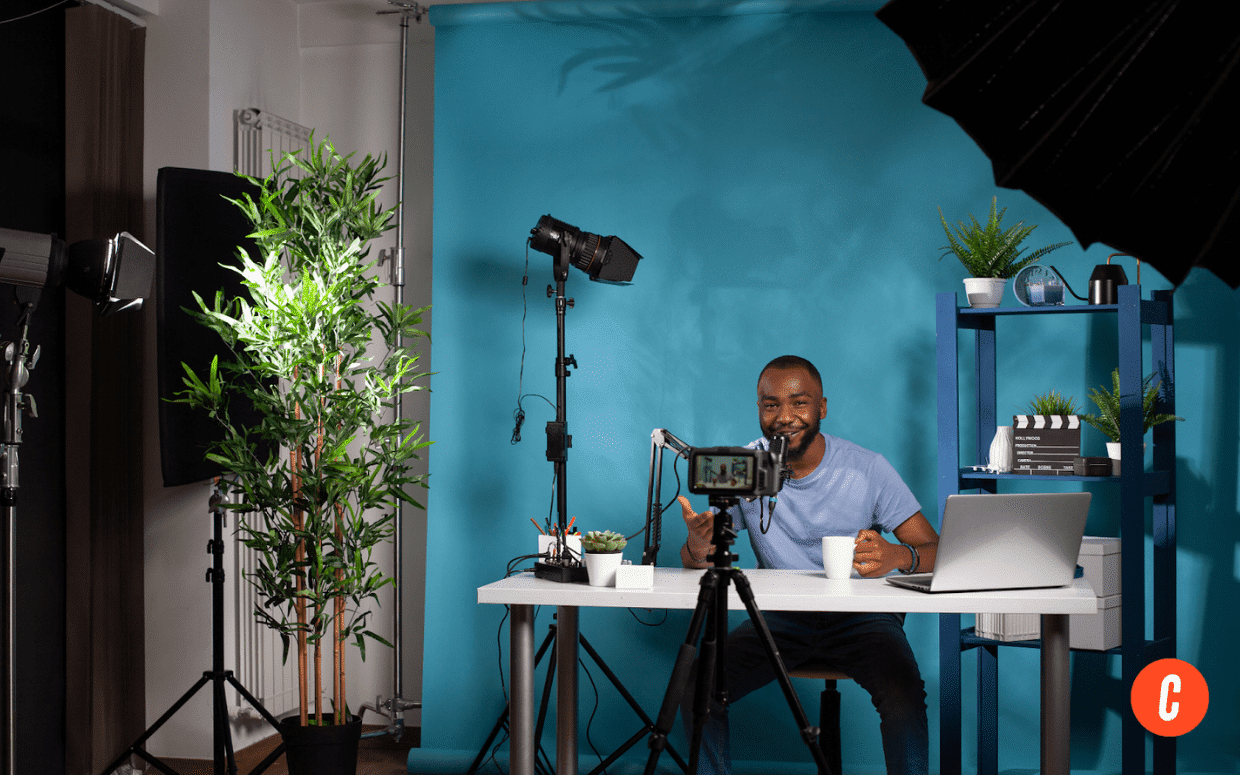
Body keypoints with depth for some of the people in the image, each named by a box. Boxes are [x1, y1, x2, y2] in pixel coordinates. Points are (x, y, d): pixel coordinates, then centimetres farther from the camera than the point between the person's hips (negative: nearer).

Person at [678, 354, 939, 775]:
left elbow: (936, 551, -9)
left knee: (903, 695, -31)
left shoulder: (868, 468, -9)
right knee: (696, 689, -19)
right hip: (778, 617, 2)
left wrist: (897, 556, -34)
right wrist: (698, 547, -29)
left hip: (861, 617, -2)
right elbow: (694, 560, -2)